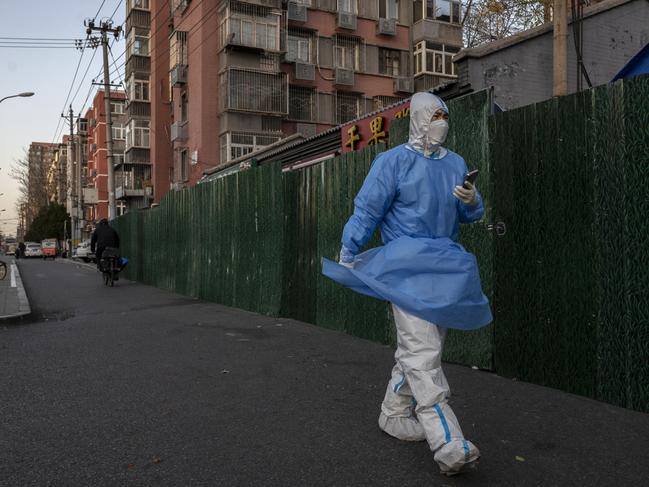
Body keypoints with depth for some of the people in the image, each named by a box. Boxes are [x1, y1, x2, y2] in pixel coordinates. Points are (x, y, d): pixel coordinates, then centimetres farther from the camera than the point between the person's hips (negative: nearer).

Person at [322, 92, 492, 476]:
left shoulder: (456, 163, 14)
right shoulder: (393, 161, -3)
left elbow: (471, 215, 16)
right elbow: (367, 209, -7)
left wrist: (471, 200, -7)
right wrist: (347, 256, -12)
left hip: (446, 266, 7)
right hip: (408, 266, -7)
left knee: (421, 347, 13)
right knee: (423, 351, -15)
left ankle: (395, 414, 29)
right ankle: (449, 445, -18)